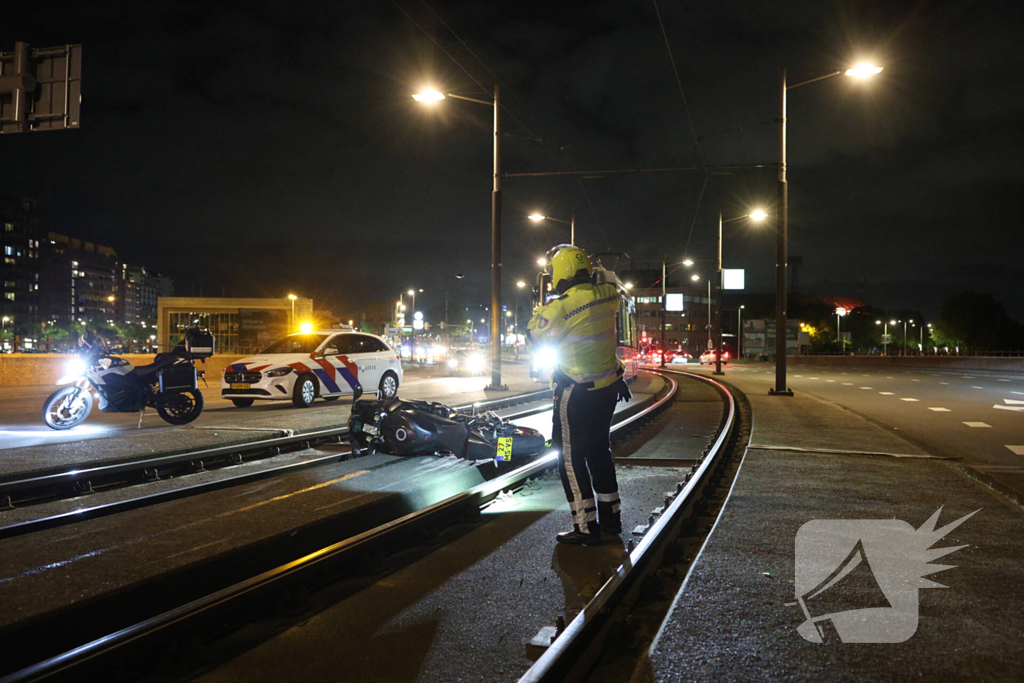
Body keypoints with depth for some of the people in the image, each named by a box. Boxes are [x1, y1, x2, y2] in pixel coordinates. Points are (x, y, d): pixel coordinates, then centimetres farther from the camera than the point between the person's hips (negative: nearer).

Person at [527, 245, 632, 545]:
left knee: (571, 458, 3)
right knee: (599, 451, 20)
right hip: (608, 387, 7)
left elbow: (533, 335, -5)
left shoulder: (560, 309, -21)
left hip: (576, 394, -7)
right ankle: (610, 517, 30)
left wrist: (545, 308, 7)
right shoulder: (608, 296, -3)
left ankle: (586, 528, 6)